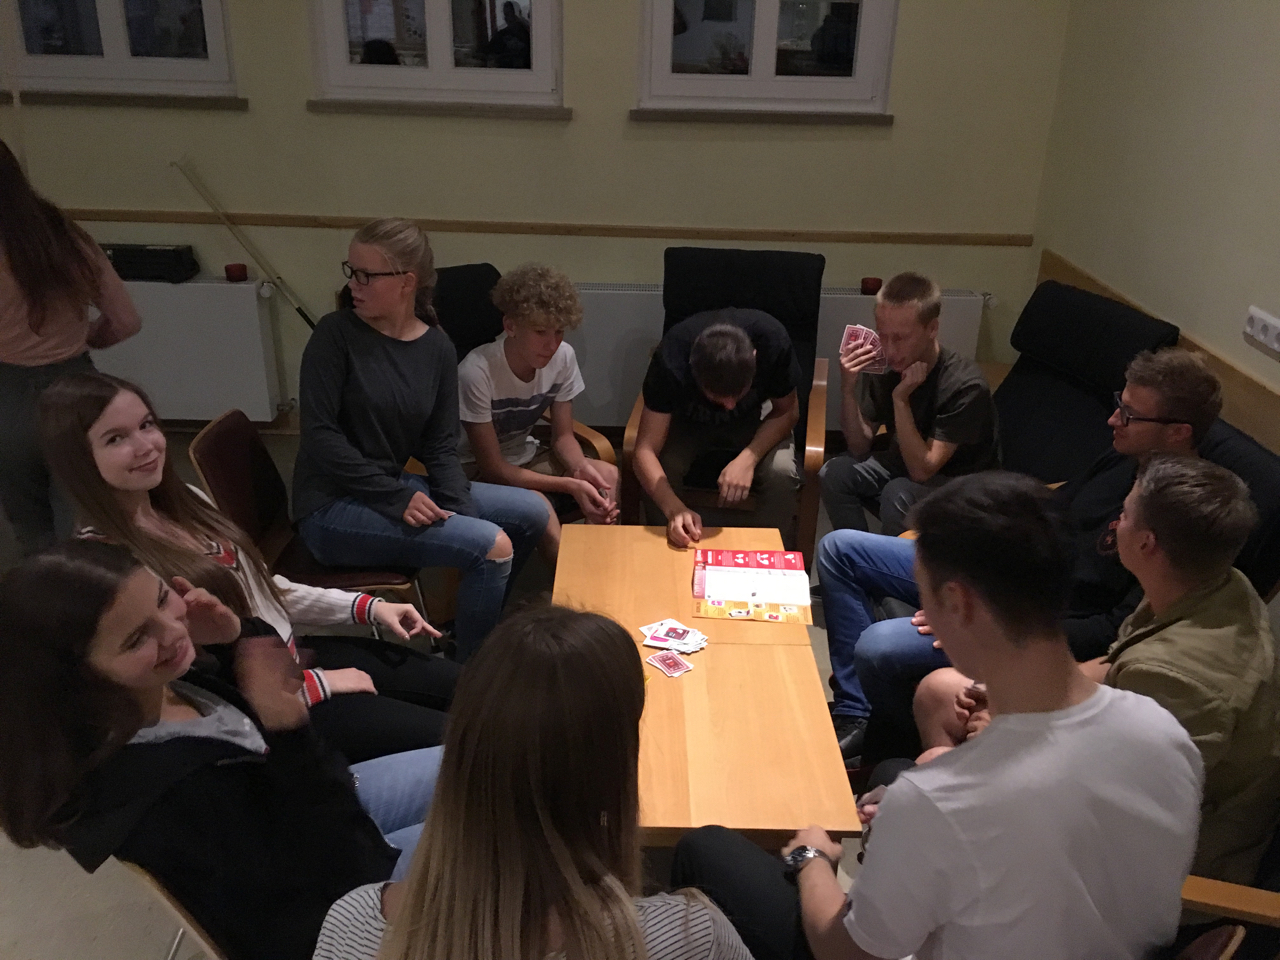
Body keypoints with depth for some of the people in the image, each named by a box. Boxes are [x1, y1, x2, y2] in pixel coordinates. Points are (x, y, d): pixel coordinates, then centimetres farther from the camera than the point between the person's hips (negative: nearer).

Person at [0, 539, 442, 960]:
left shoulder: (167, 680, -16)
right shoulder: (155, 796, -39)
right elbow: (344, 872, -31)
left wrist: (241, 634, -19)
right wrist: (287, 730, -42)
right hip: (321, 905, -7)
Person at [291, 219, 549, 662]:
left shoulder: (437, 347, 2)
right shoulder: (336, 334, -12)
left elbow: (440, 447, 2)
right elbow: (319, 435, -16)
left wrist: (461, 511, -13)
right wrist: (397, 497, -21)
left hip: (396, 487, 6)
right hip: (331, 506, -6)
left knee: (532, 511, 4)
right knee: (493, 546, -21)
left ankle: (481, 618, 22)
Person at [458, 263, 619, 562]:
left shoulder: (563, 357, -13)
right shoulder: (476, 372, -29)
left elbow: (563, 437, -2)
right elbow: (492, 468, -23)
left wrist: (582, 468, -25)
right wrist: (570, 486, -30)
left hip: (525, 457, 5)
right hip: (477, 472, -5)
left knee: (609, 477, -20)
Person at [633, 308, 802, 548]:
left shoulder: (772, 341, -34)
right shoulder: (671, 360, -36)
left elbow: (786, 411, -16)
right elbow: (645, 450, -36)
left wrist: (748, 458, -34)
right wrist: (675, 509, -53)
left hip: (754, 423, 1)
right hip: (688, 423, -1)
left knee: (781, 475, -28)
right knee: (659, 476, -29)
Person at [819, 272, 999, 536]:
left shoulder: (965, 385, -28)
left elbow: (922, 470, -28)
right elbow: (860, 448, -11)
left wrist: (901, 399, -36)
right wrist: (847, 389, -26)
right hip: (907, 459, 5)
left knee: (898, 495, -32)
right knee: (835, 473, -17)